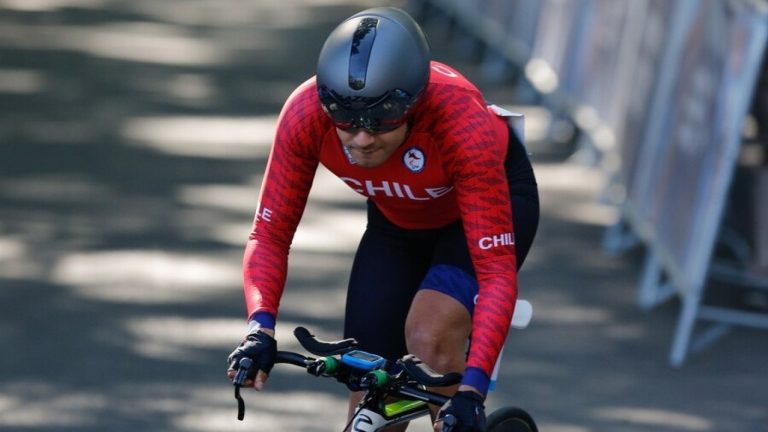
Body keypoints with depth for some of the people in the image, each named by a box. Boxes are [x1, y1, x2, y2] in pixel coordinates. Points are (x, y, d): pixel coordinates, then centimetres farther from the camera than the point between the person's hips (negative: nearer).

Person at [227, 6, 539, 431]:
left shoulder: (463, 122, -40)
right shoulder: (306, 114, -31)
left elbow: (497, 273, -39)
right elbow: (269, 234, -24)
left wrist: (471, 388, -49)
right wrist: (260, 328, -42)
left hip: (494, 196, -4)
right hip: (398, 221, 4)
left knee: (429, 336, -29)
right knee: (369, 395, -3)